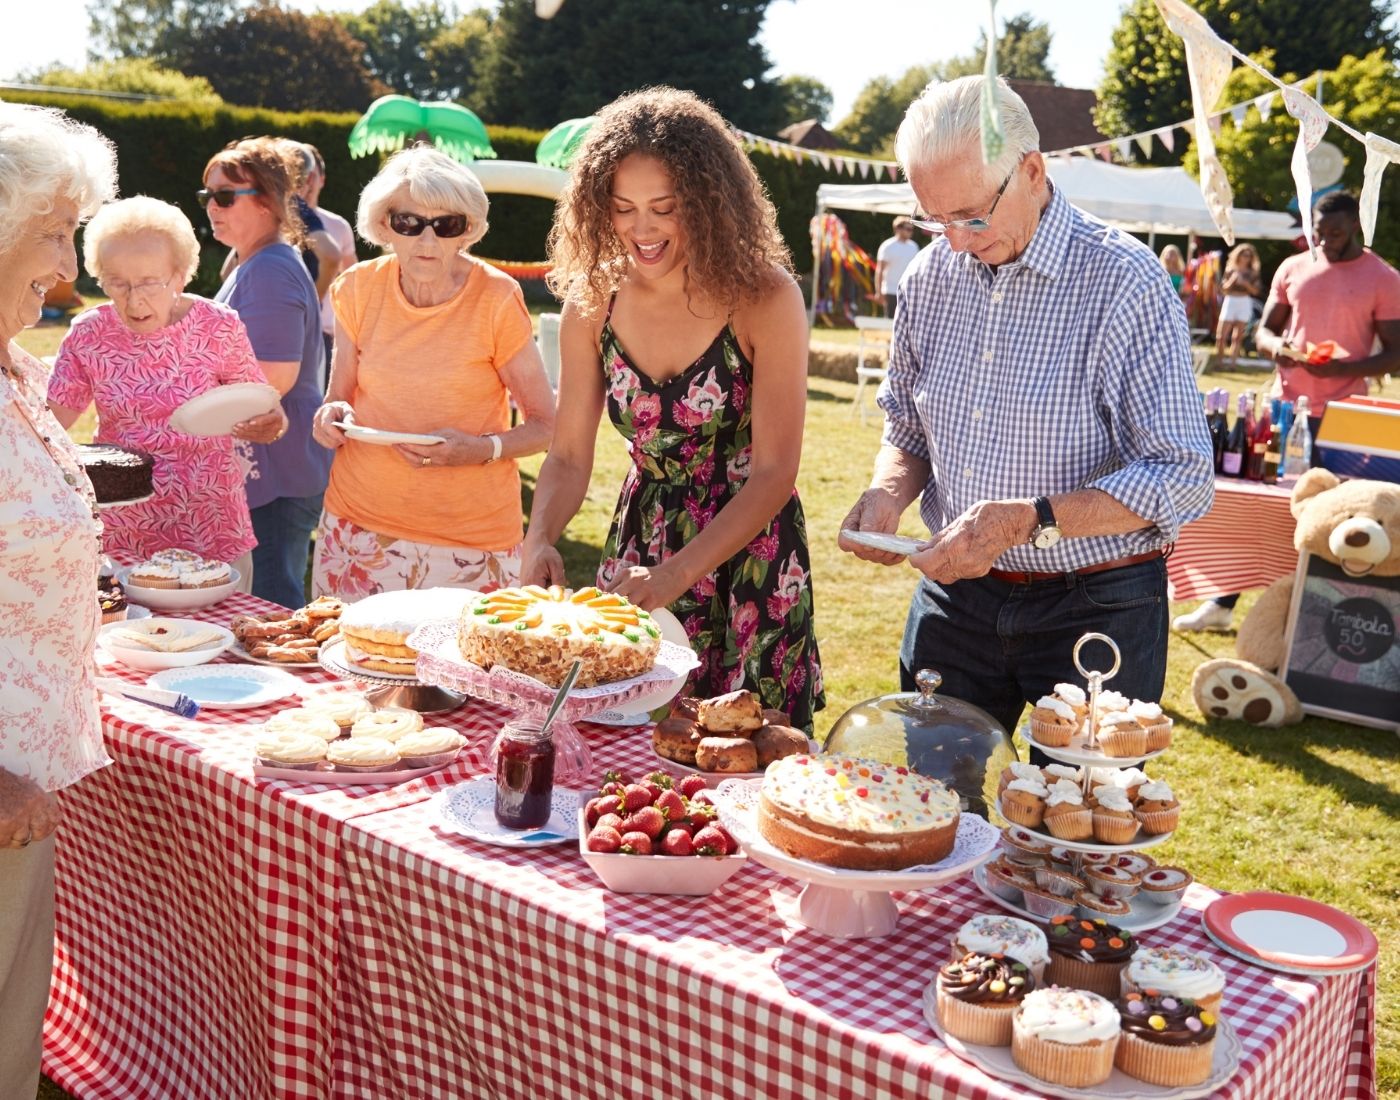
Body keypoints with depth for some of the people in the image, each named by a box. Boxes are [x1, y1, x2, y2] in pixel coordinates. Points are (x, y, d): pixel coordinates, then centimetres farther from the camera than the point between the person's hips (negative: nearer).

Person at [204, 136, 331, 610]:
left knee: (275, 606, -4)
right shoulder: (250, 267, 17)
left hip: (277, 476, -10)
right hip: (258, 470, 10)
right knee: (274, 598, 16)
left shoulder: (271, 272, -16)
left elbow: (274, 377, -22)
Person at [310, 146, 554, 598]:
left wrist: (481, 449, -22)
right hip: (360, 520, 3)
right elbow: (340, 399, 12)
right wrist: (333, 417, -10)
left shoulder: (497, 299, -10)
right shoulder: (358, 289, -1)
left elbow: (545, 426, -5)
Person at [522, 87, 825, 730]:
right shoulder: (593, 300, -6)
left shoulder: (763, 298, -18)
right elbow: (569, 457, -2)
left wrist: (678, 573, -28)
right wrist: (539, 542, -21)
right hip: (638, 543, 3)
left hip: (747, 552, -3)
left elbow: (774, 472, -18)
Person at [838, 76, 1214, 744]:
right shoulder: (931, 274, 2)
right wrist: (888, 491, -9)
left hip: (1096, 612, -4)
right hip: (953, 596, 5)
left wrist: (1026, 520, -27)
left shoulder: (1122, 281, -15)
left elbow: (1182, 479, -17)